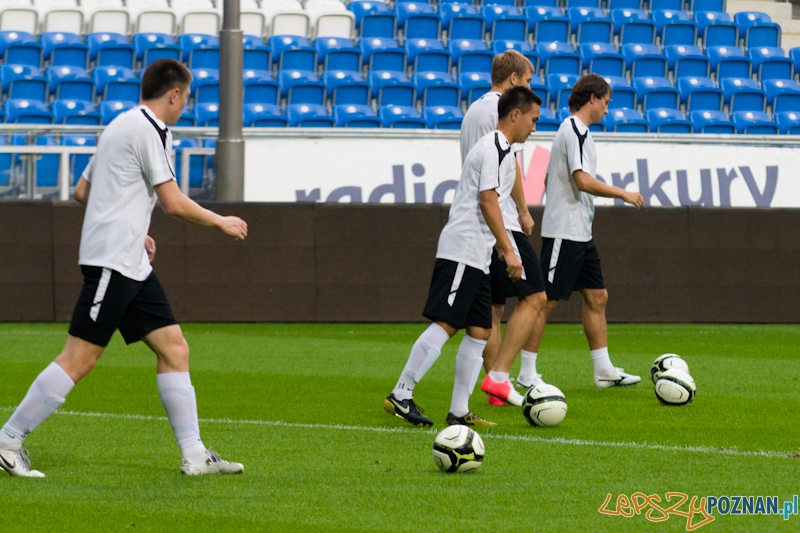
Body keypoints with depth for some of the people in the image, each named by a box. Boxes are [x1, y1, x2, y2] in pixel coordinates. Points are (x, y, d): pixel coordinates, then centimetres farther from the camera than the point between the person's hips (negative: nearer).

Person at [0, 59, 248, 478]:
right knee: (79, 358, -10)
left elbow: (82, 191, 23)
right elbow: (174, 203, -14)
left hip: (132, 266, 10)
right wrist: (221, 223, 0)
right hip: (112, 262, -10)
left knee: (173, 348, 6)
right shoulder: (147, 129, -11)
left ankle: (194, 455, 5)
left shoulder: (123, 126, 19)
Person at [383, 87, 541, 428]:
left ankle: (459, 412, 4)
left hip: (476, 258, 10)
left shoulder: (496, 148, 22)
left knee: (479, 332, 6)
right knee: (444, 324, -12)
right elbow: (488, 201, -17)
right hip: (463, 252, -10)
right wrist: (509, 251, -18)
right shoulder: (496, 148, -10)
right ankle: (400, 396, -11)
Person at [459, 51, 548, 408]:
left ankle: (496, 386, 5)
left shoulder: (473, 110, 20)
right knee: (533, 298, -6)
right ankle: (499, 376, -14)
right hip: (502, 222, -9)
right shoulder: (503, 109, -8)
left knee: (492, 309, 9)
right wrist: (524, 212, -5)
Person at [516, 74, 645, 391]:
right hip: (564, 232, -11)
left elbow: (549, 179, 24)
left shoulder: (572, 129, 17)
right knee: (546, 301, -7)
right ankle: (526, 374, -4)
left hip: (580, 233, 11)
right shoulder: (576, 131, -14)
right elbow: (583, 180, -25)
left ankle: (604, 370, 12)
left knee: (597, 297, 10)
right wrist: (624, 195, -18)